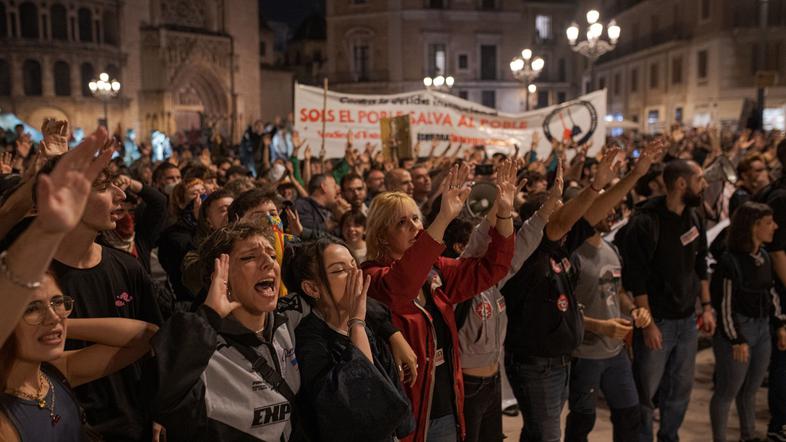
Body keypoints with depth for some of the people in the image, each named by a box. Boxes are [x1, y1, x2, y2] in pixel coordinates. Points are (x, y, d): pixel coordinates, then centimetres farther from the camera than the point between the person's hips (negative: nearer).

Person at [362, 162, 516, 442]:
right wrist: (444, 219, -45)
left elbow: (490, 268, 4)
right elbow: (399, 286, -37)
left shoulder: (435, 271, 6)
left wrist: (504, 212, -10)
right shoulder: (372, 275, -15)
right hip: (405, 415, -6)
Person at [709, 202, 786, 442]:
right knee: (727, 392, 7)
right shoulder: (731, 261, -20)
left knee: (751, 390, 21)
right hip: (736, 331, -7)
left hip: (762, 330, 8)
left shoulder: (764, 256, 4)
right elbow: (725, 305, -18)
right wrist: (737, 340, -16)